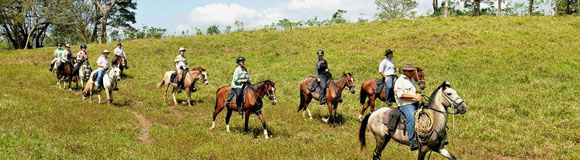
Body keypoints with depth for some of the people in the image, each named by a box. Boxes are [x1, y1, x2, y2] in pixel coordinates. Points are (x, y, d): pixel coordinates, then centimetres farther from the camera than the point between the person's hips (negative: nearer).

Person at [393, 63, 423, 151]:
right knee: (411, 118, -33)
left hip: (415, 104, 9)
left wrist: (418, 95, 11)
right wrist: (414, 96, -18)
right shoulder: (399, 81, -4)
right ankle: (412, 141, -36)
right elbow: (400, 95, -16)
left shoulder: (412, 80, 23)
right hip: (405, 105, -9)